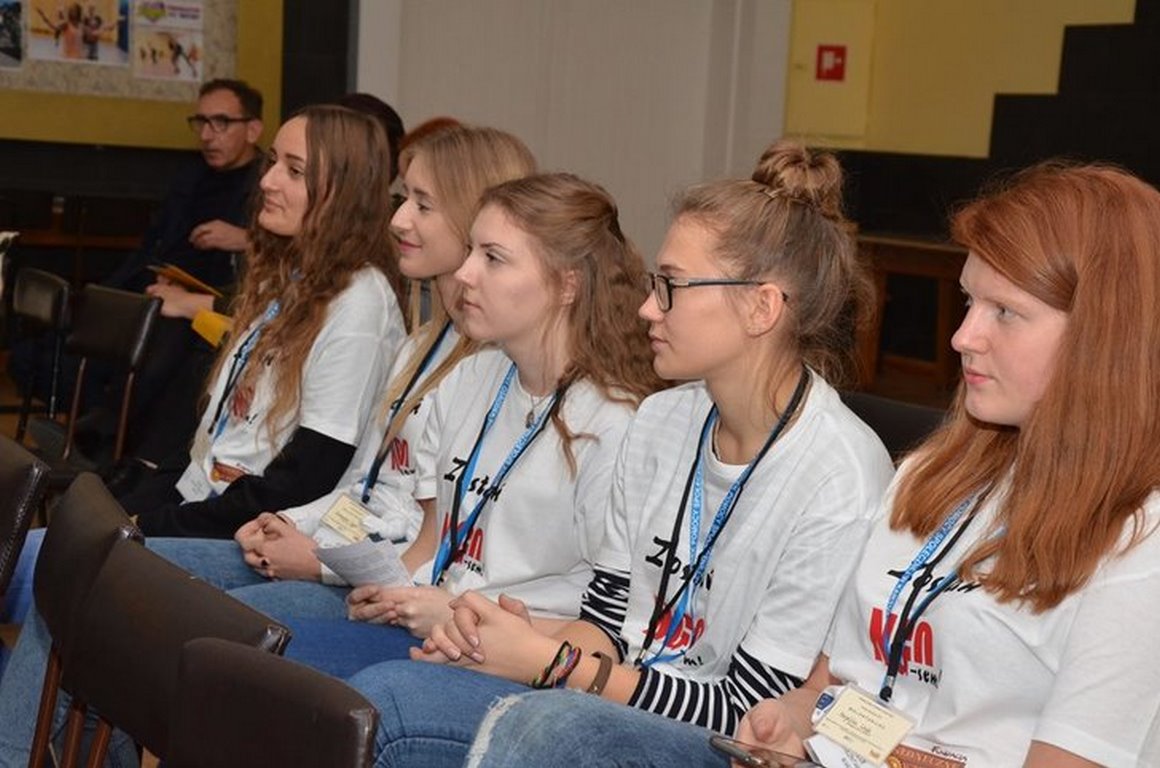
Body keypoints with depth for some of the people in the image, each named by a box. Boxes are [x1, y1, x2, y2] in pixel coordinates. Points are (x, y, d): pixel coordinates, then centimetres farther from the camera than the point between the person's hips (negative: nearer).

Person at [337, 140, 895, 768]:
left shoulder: (838, 481, -17)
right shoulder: (659, 421, 7)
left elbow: (743, 712, -15)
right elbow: (608, 615, 12)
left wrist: (552, 661, -15)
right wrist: (534, 641, -11)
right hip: (609, 698, 7)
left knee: (383, 699, -23)